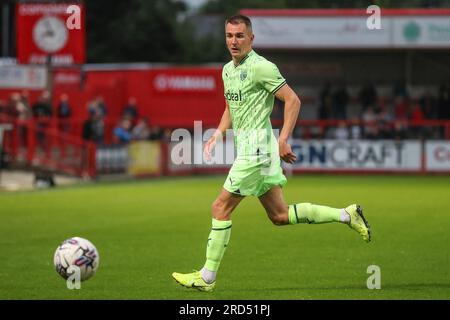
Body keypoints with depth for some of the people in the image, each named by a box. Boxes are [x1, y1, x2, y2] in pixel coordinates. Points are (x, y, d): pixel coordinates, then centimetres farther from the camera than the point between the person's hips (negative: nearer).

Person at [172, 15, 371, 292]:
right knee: (279, 215, 10)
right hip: (245, 145, 9)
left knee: (221, 208, -6)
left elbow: (293, 100, -14)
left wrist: (284, 139, -19)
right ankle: (346, 215, 17)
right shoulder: (228, 70, 15)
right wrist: (217, 136, 14)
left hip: (257, 146, -9)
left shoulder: (260, 67, -12)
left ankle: (207, 277, 0)